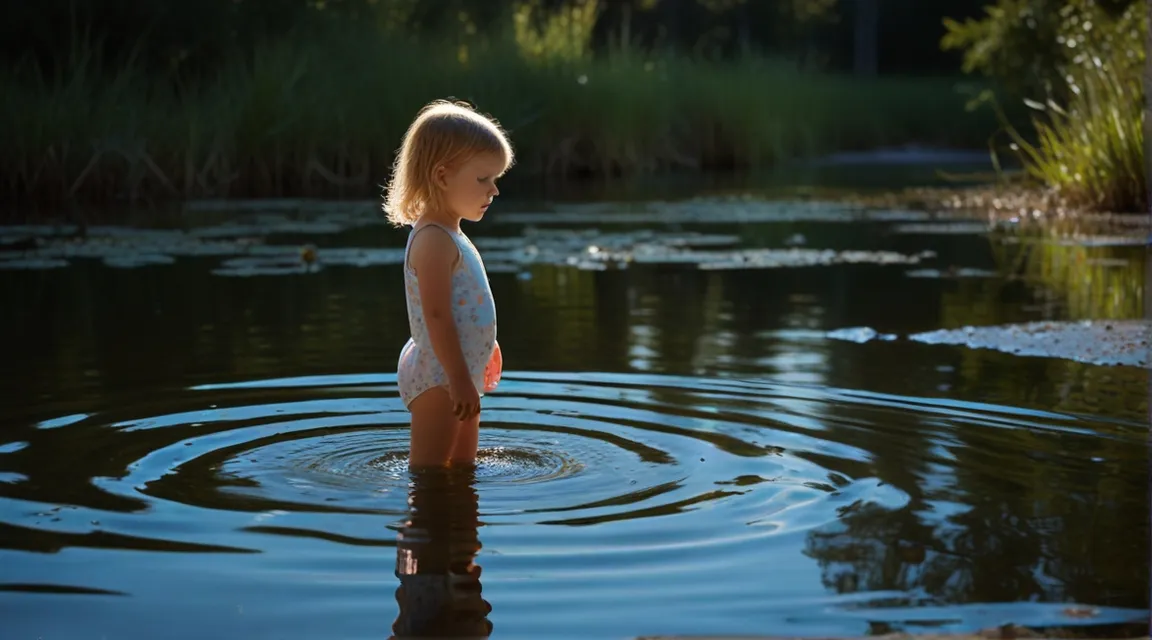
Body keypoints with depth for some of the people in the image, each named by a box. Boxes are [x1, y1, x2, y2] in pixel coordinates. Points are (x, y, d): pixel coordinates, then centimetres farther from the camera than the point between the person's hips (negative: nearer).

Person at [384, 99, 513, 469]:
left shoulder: (450, 237, 14)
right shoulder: (434, 240, -19)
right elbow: (436, 315, -25)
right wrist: (460, 379, -27)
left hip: (459, 374, 11)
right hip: (438, 378, -11)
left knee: (463, 467, 18)